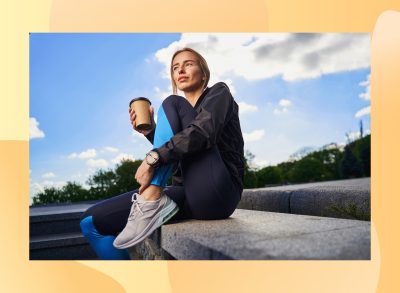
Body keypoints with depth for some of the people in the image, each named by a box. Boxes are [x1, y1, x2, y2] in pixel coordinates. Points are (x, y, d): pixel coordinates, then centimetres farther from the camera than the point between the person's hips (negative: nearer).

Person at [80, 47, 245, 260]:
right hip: (189, 197, 7)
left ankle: (152, 201, -23)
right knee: (91, 222, -5)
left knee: (171, 104, -14)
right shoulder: (184, 115, 26)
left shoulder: (219, 92, 7)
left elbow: (203, 132, -16)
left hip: (216, 194, -6)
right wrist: (151, 132, 6)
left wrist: (153, 158, -18)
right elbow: (179, 166, 17)